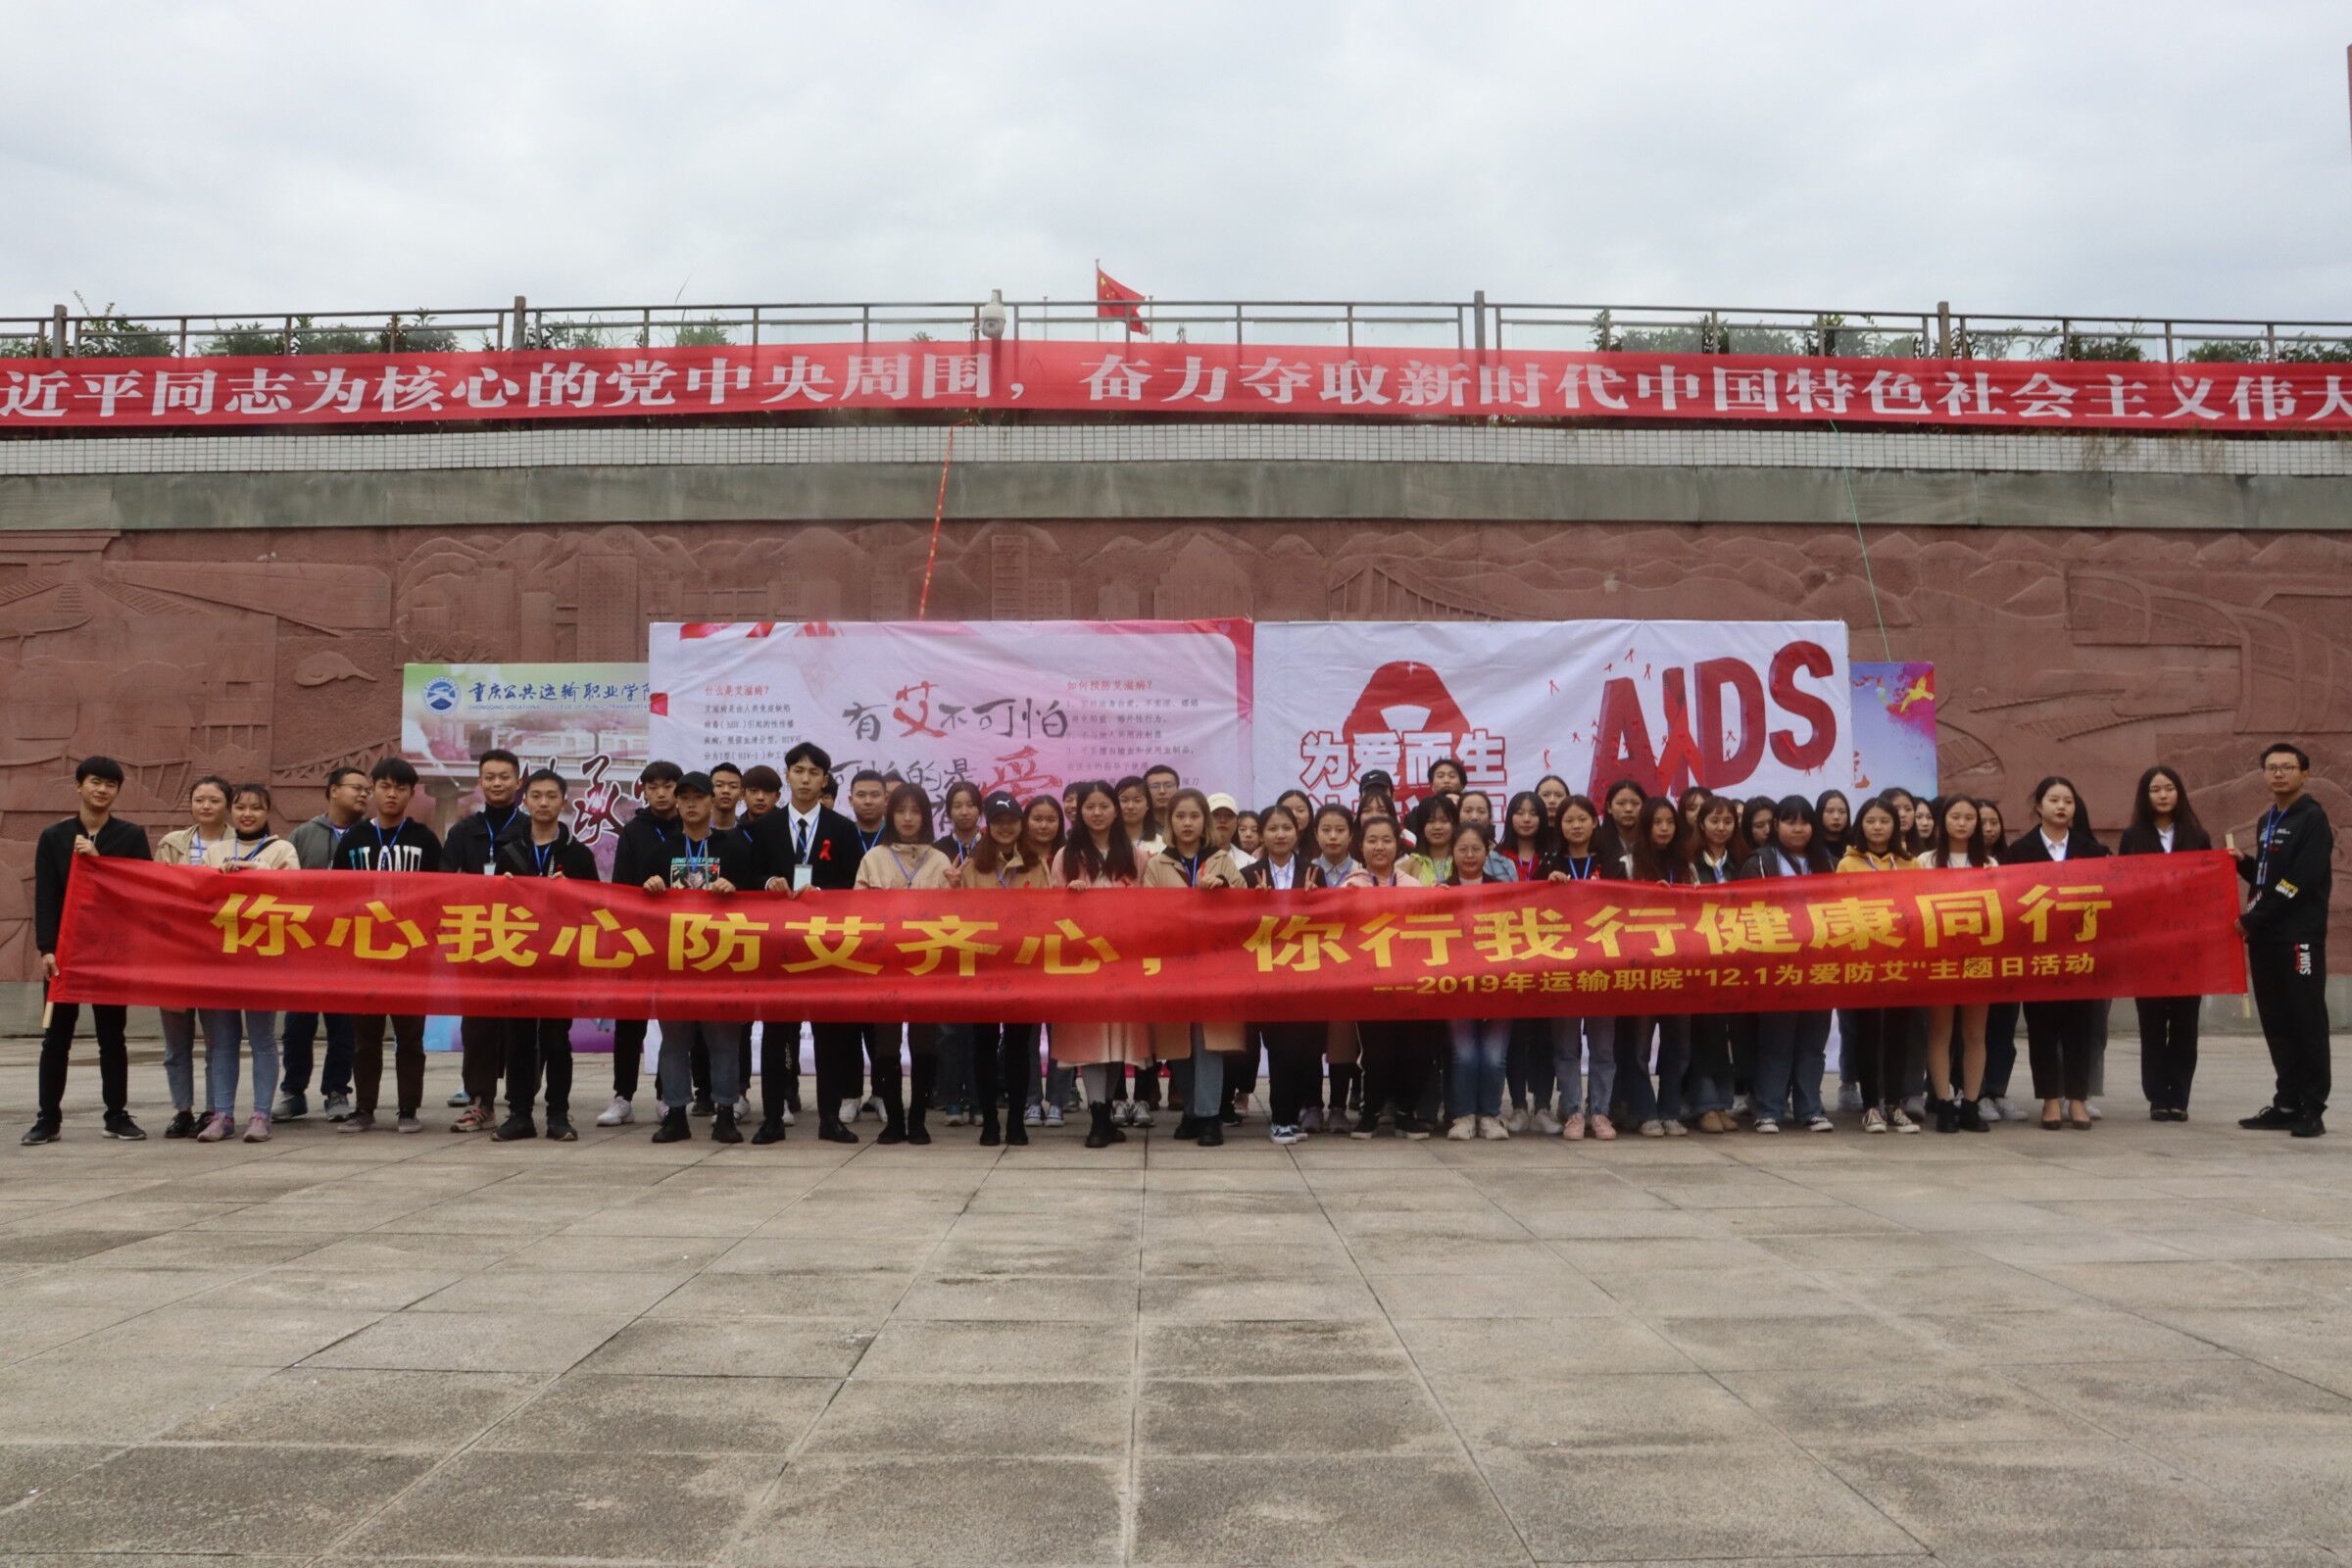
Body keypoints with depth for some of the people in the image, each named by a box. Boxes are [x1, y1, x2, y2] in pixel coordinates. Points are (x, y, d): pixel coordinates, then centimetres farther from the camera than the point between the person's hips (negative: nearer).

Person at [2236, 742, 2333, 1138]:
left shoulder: (2312, 820, -8)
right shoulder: (2267, 822, 17)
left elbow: (2299, 881, -17)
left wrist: (2251, 918, -15)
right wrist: (2243, 864, 3)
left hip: (2300, 937, -8)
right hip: (2265, 936, 8)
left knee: (2307, 1023, -3)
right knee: (2277, 1024, 10)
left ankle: (2313, 1109, 1)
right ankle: (2288, 1103, 16)